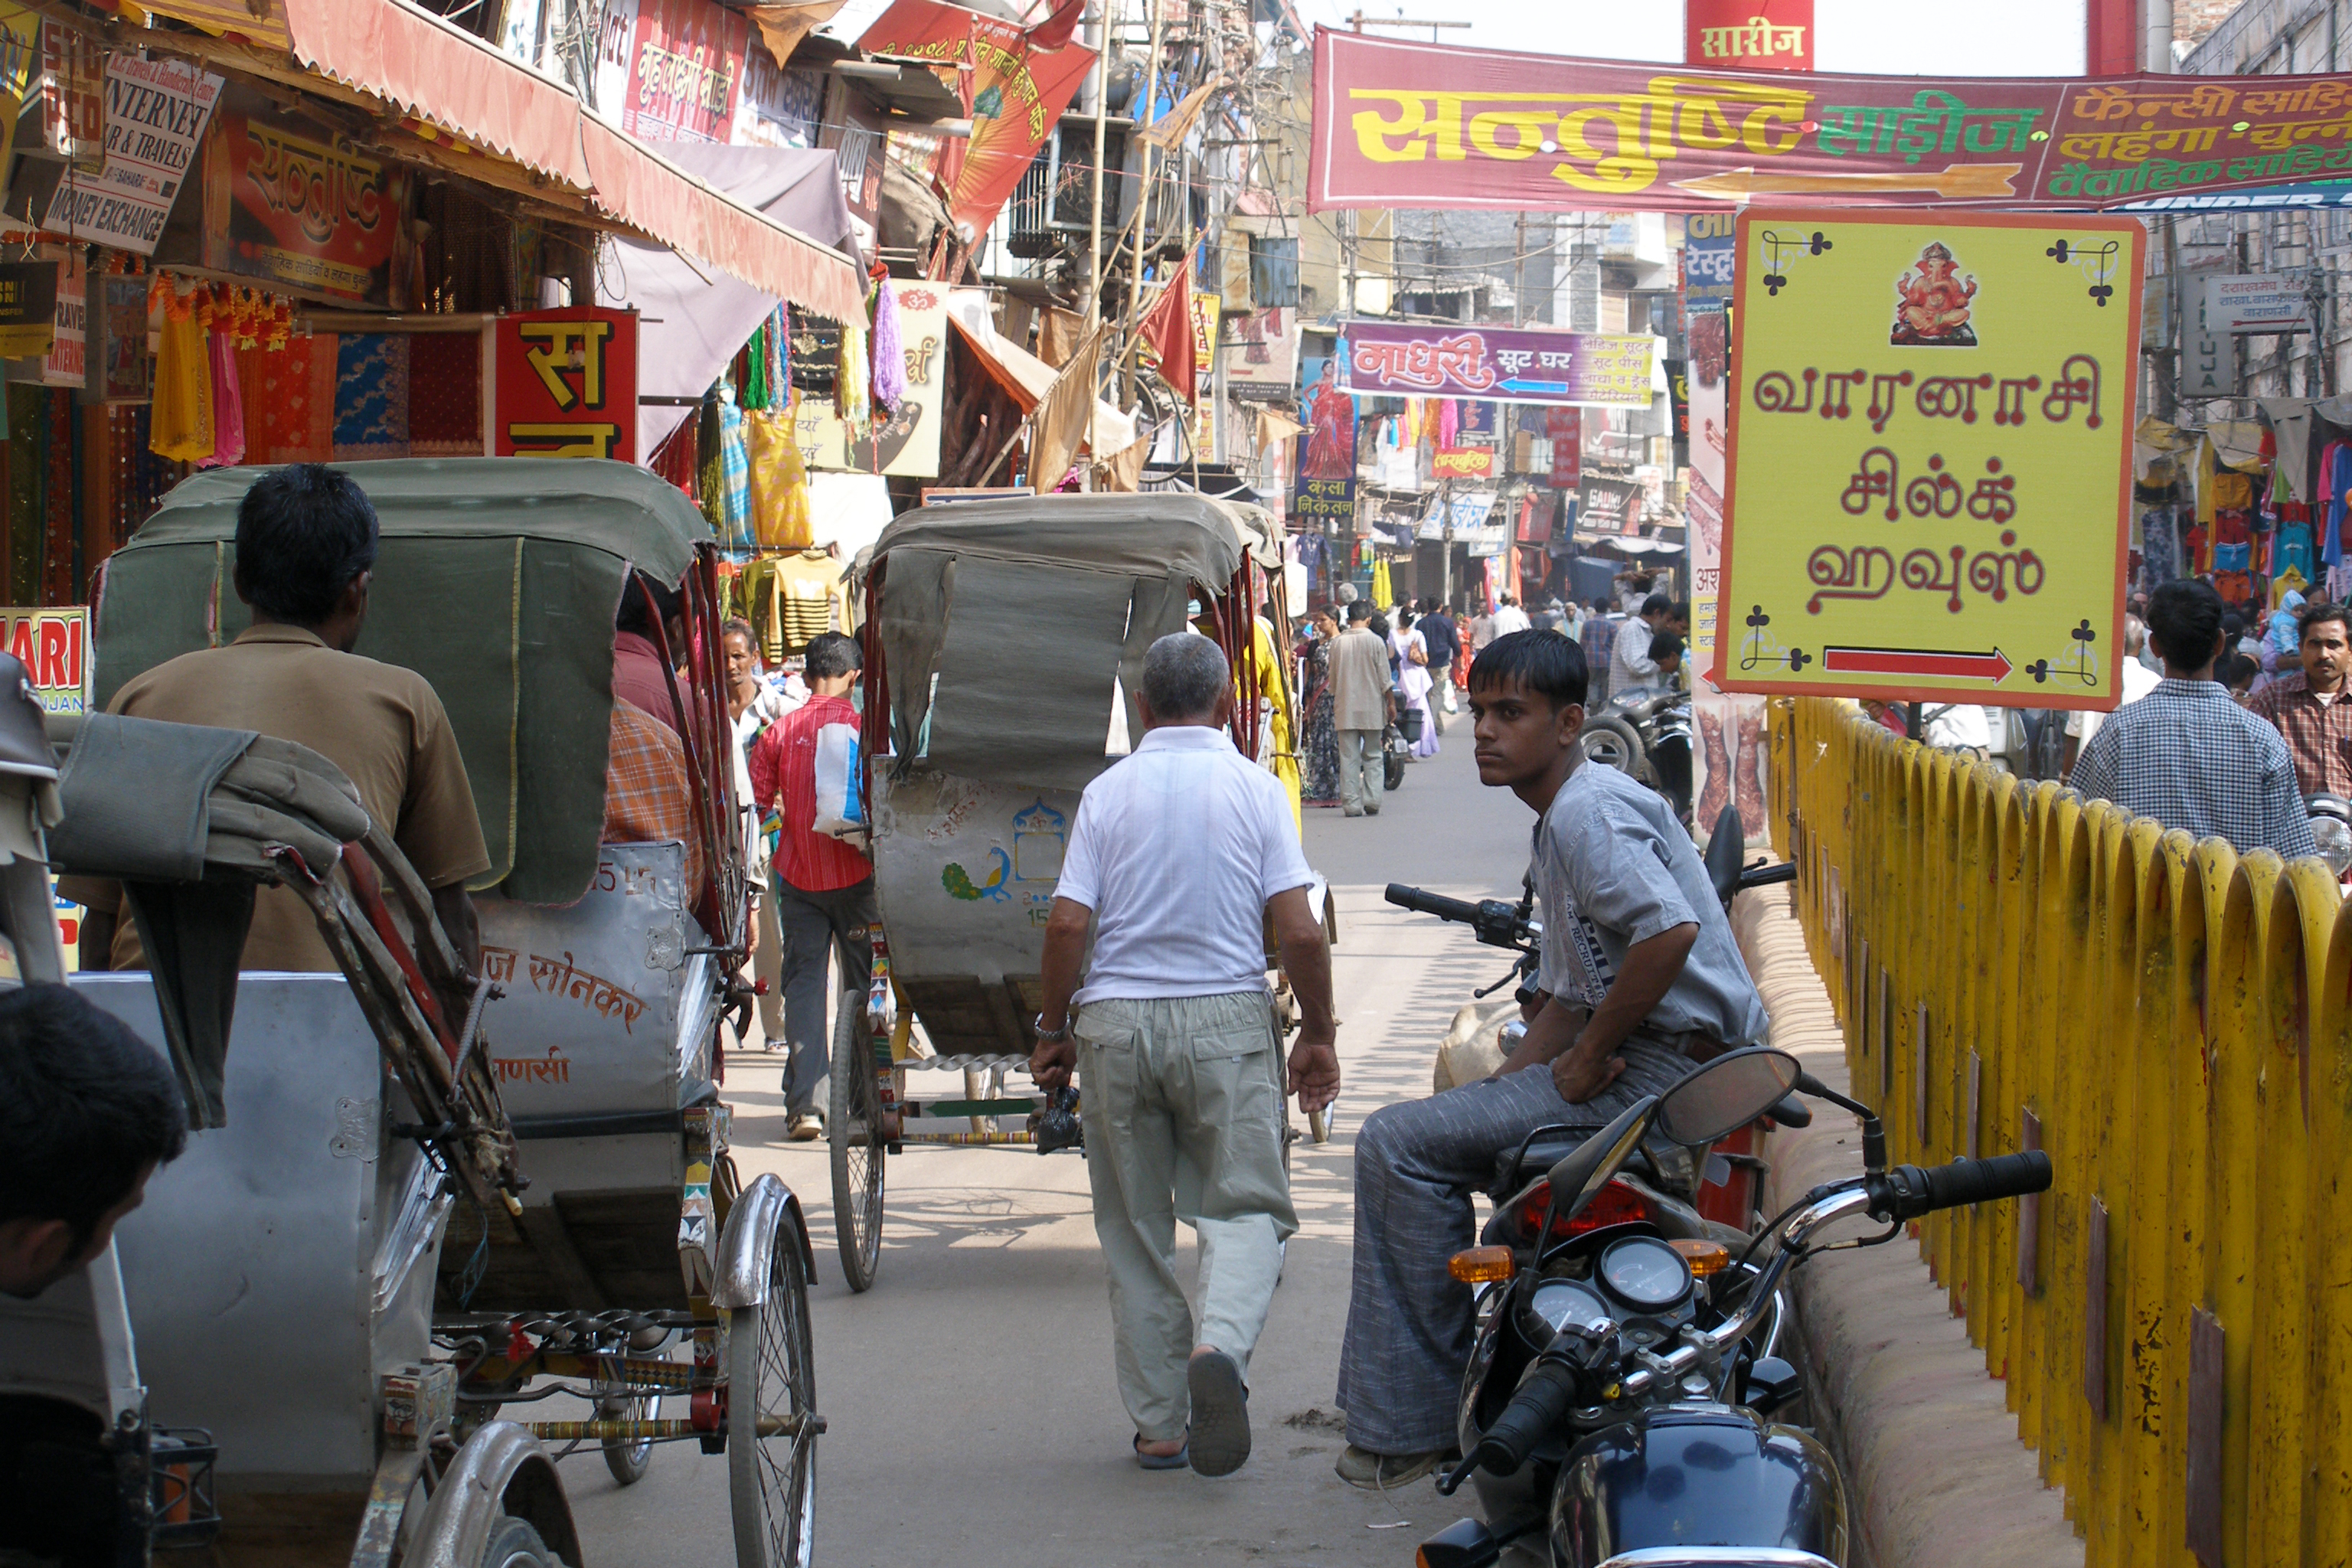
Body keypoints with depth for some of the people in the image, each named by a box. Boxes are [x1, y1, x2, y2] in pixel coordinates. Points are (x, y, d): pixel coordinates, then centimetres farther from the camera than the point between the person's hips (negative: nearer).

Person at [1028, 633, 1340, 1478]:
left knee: (1135, 1230, 10)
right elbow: (1299, 932, -6)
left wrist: (1053, 1031, 7)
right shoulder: (1254, 789, -1)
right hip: (1226, 1020, -1)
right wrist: (1318, 1034, 6)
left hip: (1117, 1022, 1)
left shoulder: (1108, 792, 2)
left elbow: (1067, 924, -4)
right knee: (1245, 1204, 5)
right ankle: (1220, 1344, -24)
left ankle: (1159, 1423, 12)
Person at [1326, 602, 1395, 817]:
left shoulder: (1338, 643, 0)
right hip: (1372, 709, -1)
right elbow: (1384, 678, -3)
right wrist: (1391, 703, 8)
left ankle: (1352, 804, 1)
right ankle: (1372, 801, -3)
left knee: (1349, 757, 4)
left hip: (1345, 709, 1)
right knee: (1373, 756, 8)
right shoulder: (1376, 642, -6)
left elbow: (1333, 679, 8)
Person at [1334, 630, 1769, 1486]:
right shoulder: (1557, 821, 21)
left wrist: (1589, 1058, -19)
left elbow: (1670, 932, -29)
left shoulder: (1589, 808, -13)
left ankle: (1412, 1421, -9)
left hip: (1667, 1061, -11)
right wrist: (1499, 1088, 13)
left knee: (1400, 1145, -13)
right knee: (1436, 1123, 25)